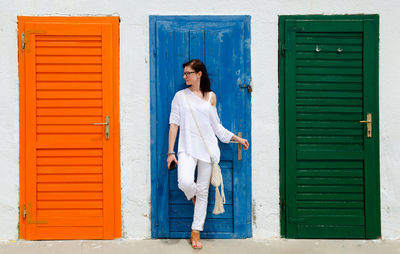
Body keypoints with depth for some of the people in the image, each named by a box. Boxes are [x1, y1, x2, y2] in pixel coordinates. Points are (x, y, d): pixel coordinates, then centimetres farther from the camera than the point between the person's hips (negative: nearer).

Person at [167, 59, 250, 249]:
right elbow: (174, 124, 3)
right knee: (185, 182, -24)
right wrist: (170, 152, -2)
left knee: (203, 191, 3)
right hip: (187, 147, -1)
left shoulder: (211, 96, 9)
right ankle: (192, 196, 15)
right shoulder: (180, 96, 6)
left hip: (207, 147, 2)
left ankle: (195, 233, 15)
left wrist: (236, 138, 12)